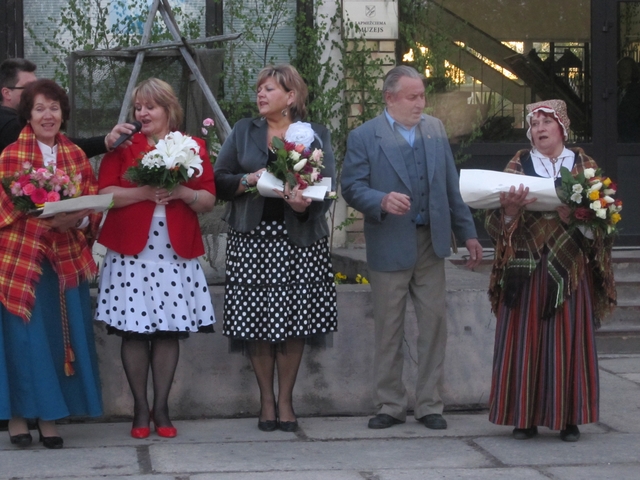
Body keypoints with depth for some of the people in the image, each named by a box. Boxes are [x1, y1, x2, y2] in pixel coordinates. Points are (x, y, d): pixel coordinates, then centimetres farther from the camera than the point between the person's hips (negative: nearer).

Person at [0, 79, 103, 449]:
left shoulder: (76, 156, 10)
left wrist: (79, 218, -14)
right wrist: (49, 217, -21)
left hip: (67, 261, 4)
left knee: (60, 337, 5)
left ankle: (50, 417, 13)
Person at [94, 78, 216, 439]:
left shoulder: (194, 147, 9)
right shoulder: (123, 146, 6)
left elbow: (209, 200, 6)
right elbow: (105, 192, -3)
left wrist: (183, 193, -13)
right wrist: (144, 192, -16)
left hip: (176, 252, 1)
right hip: (131, 252, -1)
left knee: (169, 331, 1)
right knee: (134, 331, -2)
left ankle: (161, 407, 10)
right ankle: (140, 408, 8)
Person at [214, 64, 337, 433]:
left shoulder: (316, 135, 6)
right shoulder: (244, 132, 12)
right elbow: (219, 180, 8)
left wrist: (305, 203, -21)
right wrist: (248, 180, -11)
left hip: (299, 240, -1)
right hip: (252, 239, 1)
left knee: (294, 322, 0)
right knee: (256, 321, 0)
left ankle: (286, 400, 12)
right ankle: (267, 399, 12)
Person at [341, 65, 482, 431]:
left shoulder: (435, 130, 10)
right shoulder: (365, 137, -3)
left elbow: (451, 186, 12)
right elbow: (352, 187, -8)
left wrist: (467, 233, 11)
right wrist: (382, 201, -26)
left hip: (431, 243, 4)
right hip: (390, 247, -3)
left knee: (434, 324, 4)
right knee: (389, 329, 4)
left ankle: (430, 404, 13)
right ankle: (391, 406, 16)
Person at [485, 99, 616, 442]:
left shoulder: (584, 166, 8)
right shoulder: (518, 166, 7)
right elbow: (496, 223, 1)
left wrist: (574, 216, -14)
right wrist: (510, 210, -21)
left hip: (569, 269, 0)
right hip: (526, 269, 0)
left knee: (569, 339, 0)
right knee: (525, 339, -1)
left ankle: (569, 417, 8)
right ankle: (525, 415, 6)